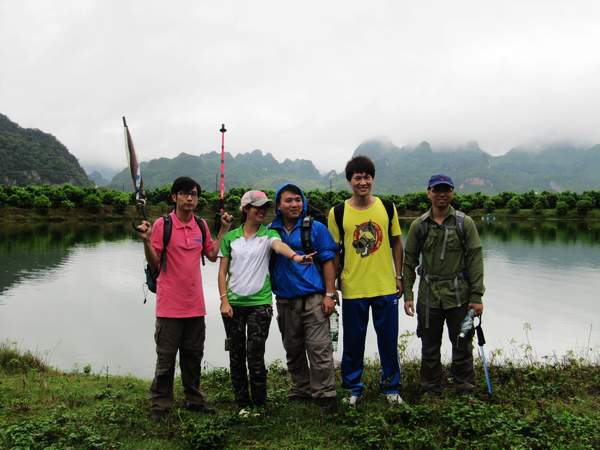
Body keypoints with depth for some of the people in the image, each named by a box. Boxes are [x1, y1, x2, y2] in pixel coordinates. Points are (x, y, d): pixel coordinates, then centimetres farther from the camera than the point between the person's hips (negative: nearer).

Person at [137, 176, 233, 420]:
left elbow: (212, 255, 16)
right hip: (170, 305, -5)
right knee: (166, 357, 4)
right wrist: (146, 241, -24)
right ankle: (160, 403, 17)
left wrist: (223, 230, 13)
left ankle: (194, 398, 30)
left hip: (195, 304, 5)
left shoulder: (201, 225, 7)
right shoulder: (162, 224, -9)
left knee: (193, 355, 16)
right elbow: (154, 264, -8)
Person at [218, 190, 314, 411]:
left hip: (259, 303, -2)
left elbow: (279, 245, -22)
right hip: (233, 303, 2)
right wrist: (224, 300, -3)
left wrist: (295, 256, -44)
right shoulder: (230, 237, 6)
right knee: (236, 355, 8)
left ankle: (259, 404, 11)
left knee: (255, 355, -4)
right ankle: (242, 403, 22)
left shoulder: (268, 234, 1)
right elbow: (223, 271, 7)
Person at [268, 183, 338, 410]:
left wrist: (329, 294, -6)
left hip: (313, 299, -3)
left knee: (319, 348, -7)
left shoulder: (316, 228, 2)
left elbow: (328, 262, 0)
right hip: (285, 301, 4)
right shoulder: (271, 231, 8)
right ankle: (301, 389, 29)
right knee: (293, 349, 14)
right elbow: (266, 264, 13)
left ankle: (324, 394, 3)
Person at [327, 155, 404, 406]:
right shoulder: (338, 213, -4)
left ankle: (391, 387, 28)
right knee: (353, 342, 8)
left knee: (389, 340, 10)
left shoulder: (387, 207, 2)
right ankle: (353, 388, 26)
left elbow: (396, 243, 10)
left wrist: (398, 276, 6)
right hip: (352, 289, -1)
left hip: (386, 287, 1)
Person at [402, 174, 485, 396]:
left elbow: (475, 261, -3)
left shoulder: (465, 223, -1)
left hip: (459, 295, -1)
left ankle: (465, 391, 22)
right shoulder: (419, 225, 3)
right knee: (430, 346, 11)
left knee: (462, 345, 7)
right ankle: (431, 391, 25)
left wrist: (476, 296, -8)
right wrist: (407, 294, 0)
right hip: (428, 296, 1)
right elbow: (409, 261, 6)